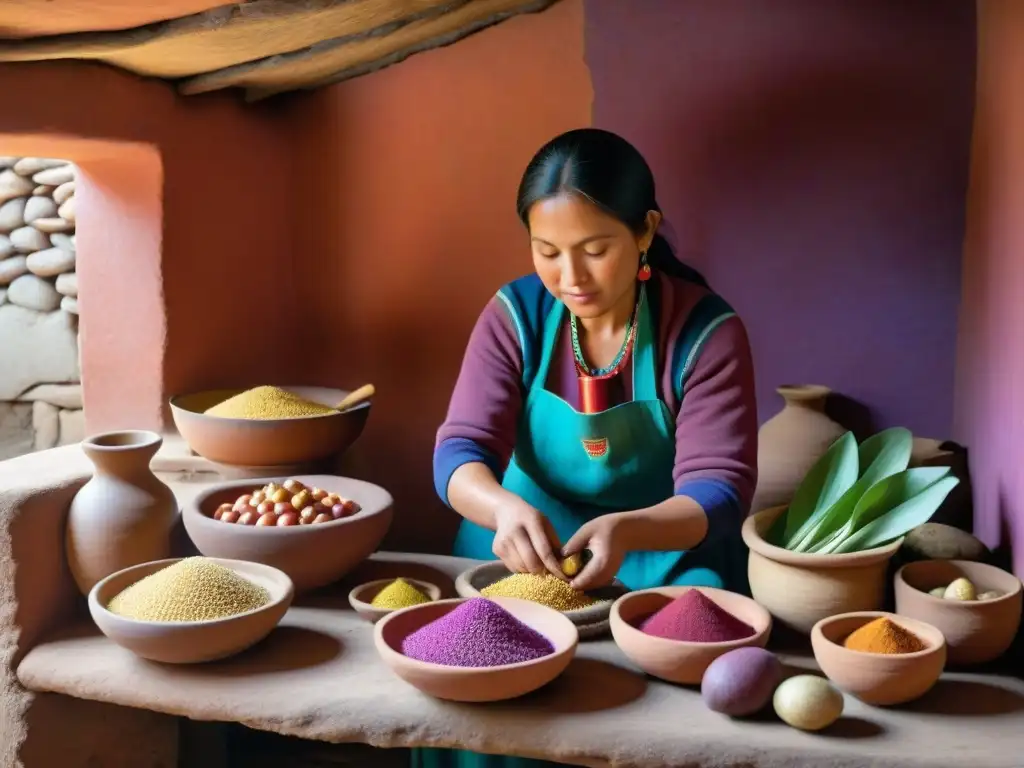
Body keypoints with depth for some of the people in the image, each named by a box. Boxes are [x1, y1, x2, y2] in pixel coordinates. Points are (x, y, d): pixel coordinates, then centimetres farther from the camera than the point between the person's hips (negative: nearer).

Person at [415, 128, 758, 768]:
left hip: (662, 555, -1)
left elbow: (719, 489, -18)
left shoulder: (707, 332, -13)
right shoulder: (515, 314, -6)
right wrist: (505, 508, -36)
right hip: (525, 553, 2)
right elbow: (460, 450, -13)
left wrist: (628, 530, -39)